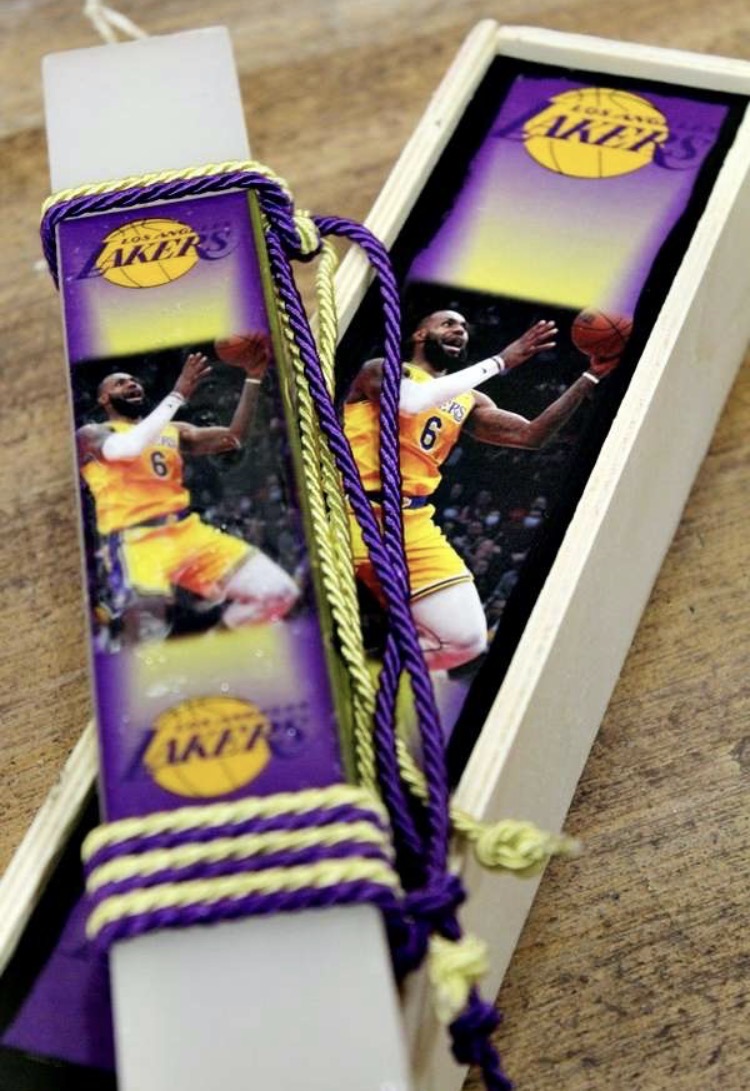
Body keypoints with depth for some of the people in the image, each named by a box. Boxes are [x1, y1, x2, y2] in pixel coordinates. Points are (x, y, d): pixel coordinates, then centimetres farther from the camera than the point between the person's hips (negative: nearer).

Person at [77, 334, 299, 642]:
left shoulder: (173, 430, 23)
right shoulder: (91, 435, 5)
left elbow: (234, 439, 13)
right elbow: (127, 448, -19)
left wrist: (253, 379, 5)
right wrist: (178, 395, -19)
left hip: (186, 530, 6)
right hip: (136, 542, -6)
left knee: (278, 591, -2)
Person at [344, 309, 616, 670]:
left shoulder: (468, 401, 22)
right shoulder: (381, 369, 5)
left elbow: (532, 435, 12)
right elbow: (413, 400, -19)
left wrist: (591, 376, 7)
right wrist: (499, 361, -14)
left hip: (411, 520, 6)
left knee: (466, 638, -7)